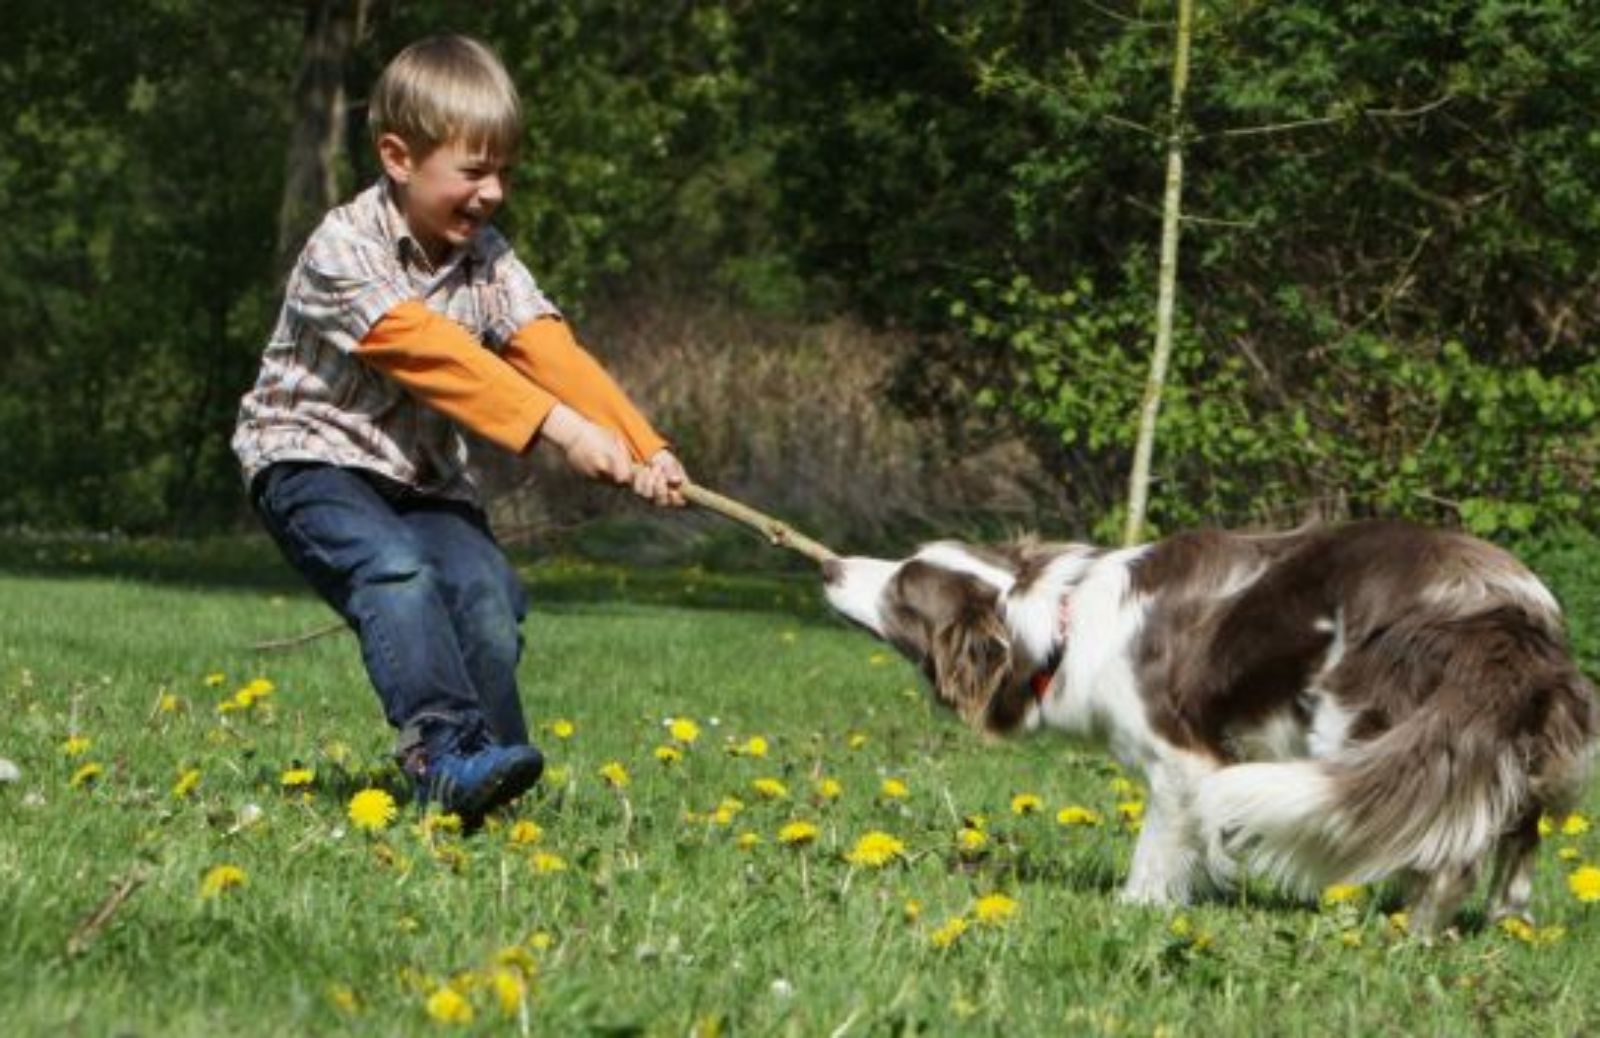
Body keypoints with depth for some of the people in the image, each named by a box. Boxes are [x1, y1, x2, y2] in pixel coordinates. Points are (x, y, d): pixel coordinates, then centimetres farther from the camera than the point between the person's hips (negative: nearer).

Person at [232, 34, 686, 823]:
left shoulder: (486, 260, 3)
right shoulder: (344, 249, -18)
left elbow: (552, 353, -11)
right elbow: (433, 352, -29)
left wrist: (641, 447, -27)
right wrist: (558, 428, -38)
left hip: (425, 477, 6)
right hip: (313, 461, -6)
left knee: (489, 599, -19)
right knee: (394, 571, -34)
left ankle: (482, 778, -10)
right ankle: (444, 750, -42)